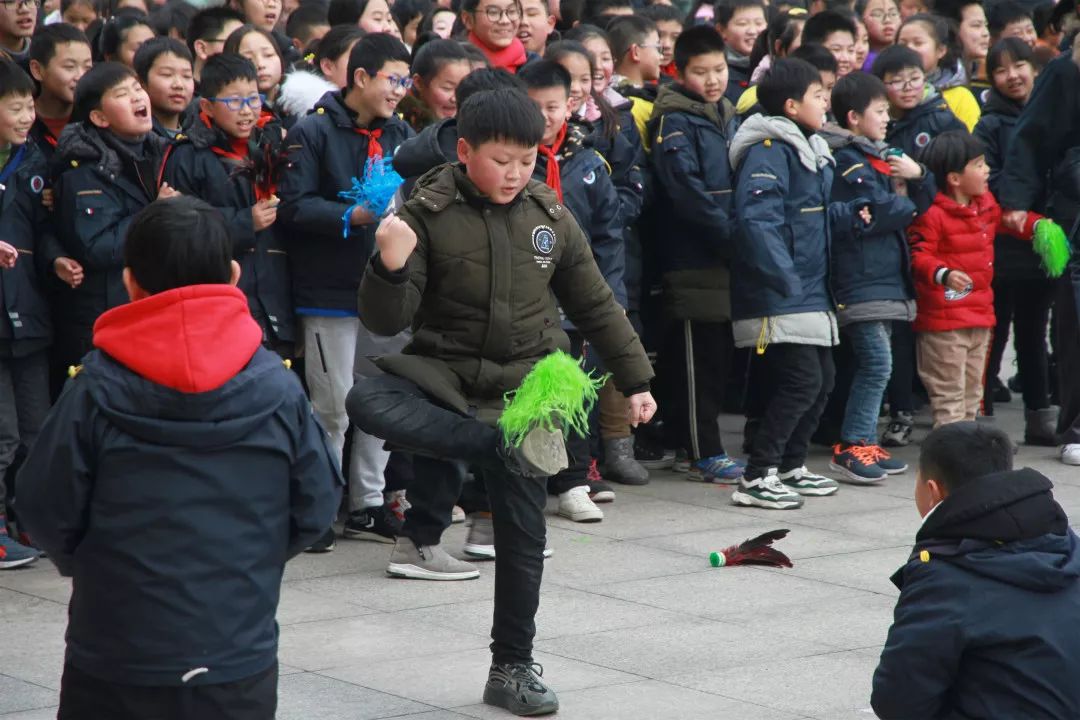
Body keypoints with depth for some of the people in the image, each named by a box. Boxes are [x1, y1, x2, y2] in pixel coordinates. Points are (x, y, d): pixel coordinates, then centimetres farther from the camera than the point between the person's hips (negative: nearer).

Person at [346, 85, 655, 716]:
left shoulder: (551, 218, 3)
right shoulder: (428, 216, -7)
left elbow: (596, 307, 14)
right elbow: (387, 321, -11)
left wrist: (637, 380, 15)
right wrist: (391, 266, -30)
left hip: (525, 388, 2)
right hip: (443, 376, -2)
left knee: (523, 533, 4)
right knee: (368, 401, -34)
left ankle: (512, 667, 18)